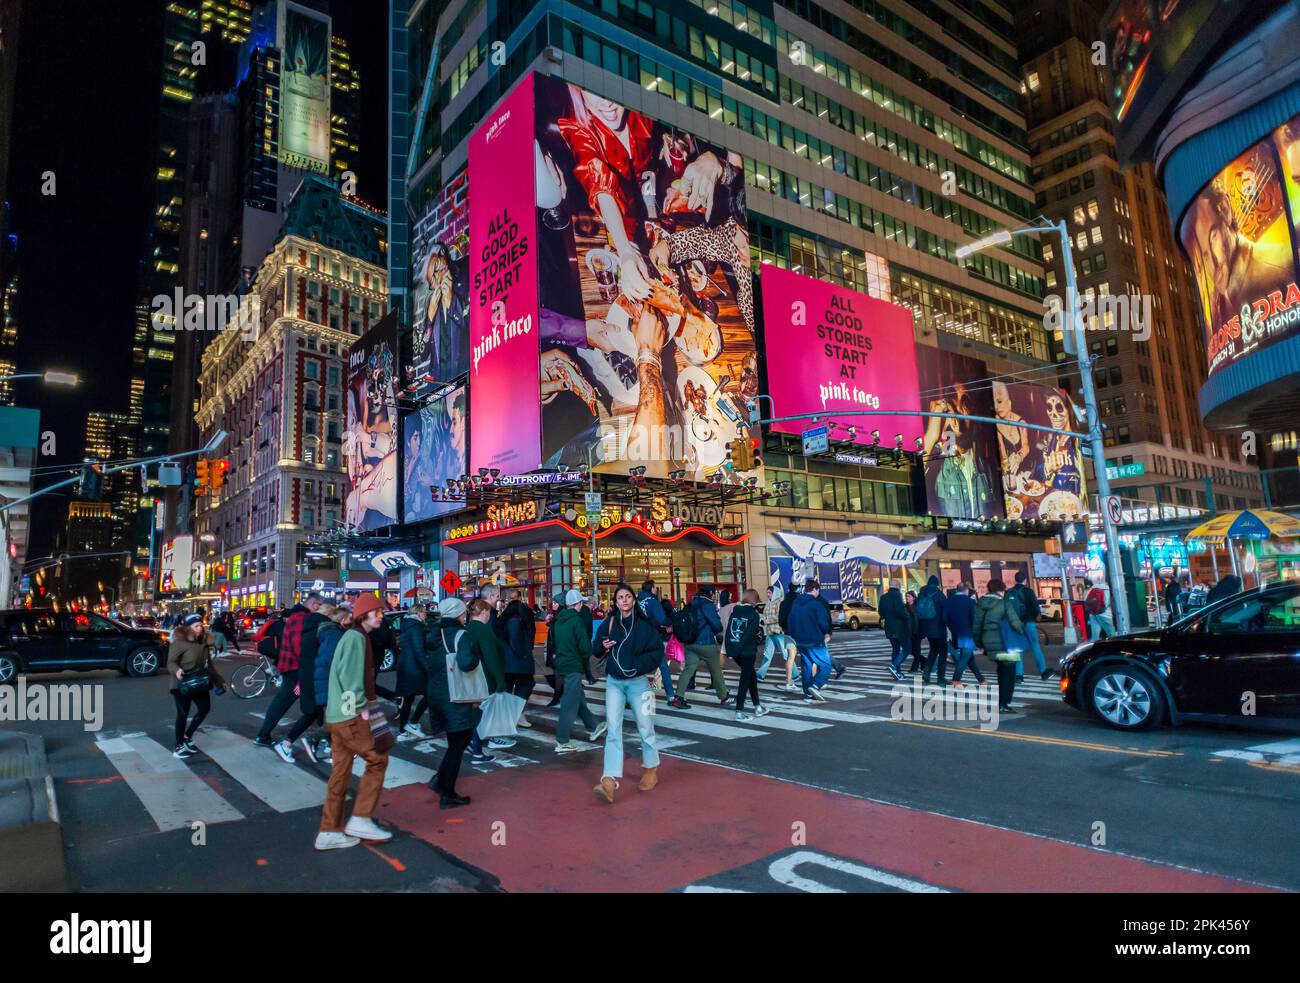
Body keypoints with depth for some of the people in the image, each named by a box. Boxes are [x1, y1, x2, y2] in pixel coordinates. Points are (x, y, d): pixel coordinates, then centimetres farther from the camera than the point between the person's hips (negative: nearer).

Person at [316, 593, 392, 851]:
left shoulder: (355, 636, 18)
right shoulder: (356, 637, -12)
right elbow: (349, 677, -20)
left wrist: (366, 705, 16)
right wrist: (363, 708, -16)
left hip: (339, 714, 9)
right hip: (350, 715, -9)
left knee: (341, 772, 11)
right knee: (378, 759, -4)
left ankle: (329, 832, 17)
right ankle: (360, 820, 0)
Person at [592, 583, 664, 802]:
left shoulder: (645, 625, -8)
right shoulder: (608, 624, 0)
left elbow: (657, 651, -9)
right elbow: (596, 649, 10)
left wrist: (638, 665, -21)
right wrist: (603, 647, -13)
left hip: (638, 682, -2)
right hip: (614, 682, 2)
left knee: (645, 728, 9)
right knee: (612, 729, -5)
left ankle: (651, 770, 32)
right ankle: (609, 781, -9)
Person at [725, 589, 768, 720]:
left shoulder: (734, 612, 8)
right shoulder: (754, 614, -7)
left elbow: (727, 631, 5)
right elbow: (752, 634, -13)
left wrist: (729, 648, 8)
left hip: (734, 650, 6)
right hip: (747, 651, -6)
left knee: (752, 676, 20)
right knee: (745, 680, 2)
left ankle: (757, 707, 27)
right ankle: (739, 712, 0)